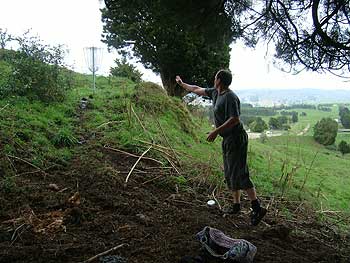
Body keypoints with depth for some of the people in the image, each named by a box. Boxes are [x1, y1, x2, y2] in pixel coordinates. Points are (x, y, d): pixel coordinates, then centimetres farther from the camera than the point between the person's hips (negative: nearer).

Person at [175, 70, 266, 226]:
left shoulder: (230, 97, -17)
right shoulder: (215, 93, 11)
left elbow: (235, 119, -25)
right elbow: (198, 90, 25)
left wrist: (216, 131, -26)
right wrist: (182, 84, 34)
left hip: (236, 139, -10)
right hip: (227, 139, 10)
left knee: (239, 174, -12)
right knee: (229, 174, 14)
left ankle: (257, 209, -7)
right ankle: (236, 204, 26)